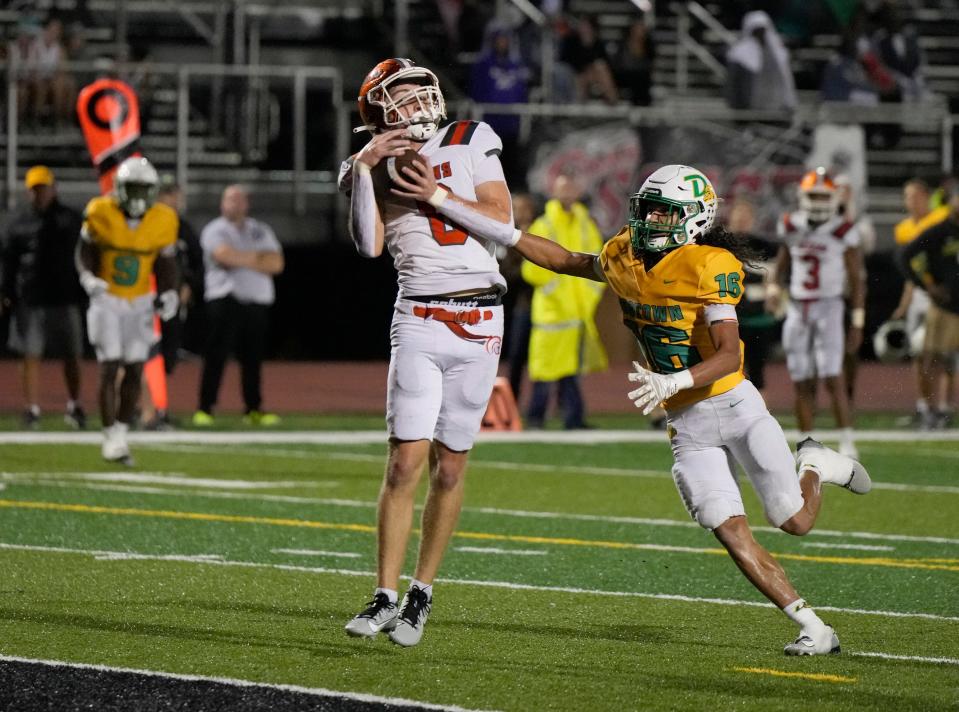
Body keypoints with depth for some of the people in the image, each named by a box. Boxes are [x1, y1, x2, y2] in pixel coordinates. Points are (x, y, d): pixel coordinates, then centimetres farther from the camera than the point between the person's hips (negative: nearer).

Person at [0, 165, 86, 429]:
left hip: (64, 298, 0)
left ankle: (74, 406, 22)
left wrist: (85, 292, 3)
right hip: (30, 300, 0)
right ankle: (32, 409, 3)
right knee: (31, 356, -1)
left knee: (71, 356, 7)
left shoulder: (71, 219, 4)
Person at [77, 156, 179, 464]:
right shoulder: (101, 214, -13)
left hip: (140, 303, 2)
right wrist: (88, 277, -18)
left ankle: (121, 432, 13)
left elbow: (165, 263, 7)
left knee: (135, 371, 0)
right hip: (107, 300, -2)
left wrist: (168, 293, -6)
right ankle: (111, 438, -1)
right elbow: (85, 250, 0)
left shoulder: (163, 221, -7)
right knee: (109, 369, -8)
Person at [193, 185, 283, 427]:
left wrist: (241, 259, -8)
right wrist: (258, 257, -7)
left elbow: (276, 264, 3)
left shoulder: (262, 231, 15)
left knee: (253, 359, 7)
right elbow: (225, 256, -18)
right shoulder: (214, 231, 1)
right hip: (225, 298, -4)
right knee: (216, 357, -7)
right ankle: (204, 409, -6)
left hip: (257, 302, 4)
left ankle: (253, 410, 14)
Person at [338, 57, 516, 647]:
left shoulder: (469, 145, 5)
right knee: (406, 461, -9)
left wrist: (439, 197, -10)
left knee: (450, 467, 4)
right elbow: (369, 245, -9)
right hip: (418, 321, 0)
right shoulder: (375, 169, 7)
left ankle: (423, 593, 14)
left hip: (480, 324, 0)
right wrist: (364, 169, -13)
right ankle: (386, 598, -5)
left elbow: (503, 225, -2)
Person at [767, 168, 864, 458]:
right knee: (802, 382, 5)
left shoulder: (843, 233, -5)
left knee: (833, 378, -14)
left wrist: (857, 323, -5)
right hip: (797, 309, 4)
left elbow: (856, 281, -2)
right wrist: (774, 288, -2)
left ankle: (847, 442, -11)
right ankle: (806, 443, 12)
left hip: (828, 307, -4)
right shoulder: (792, 228, 6)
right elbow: (782, 264, 19)